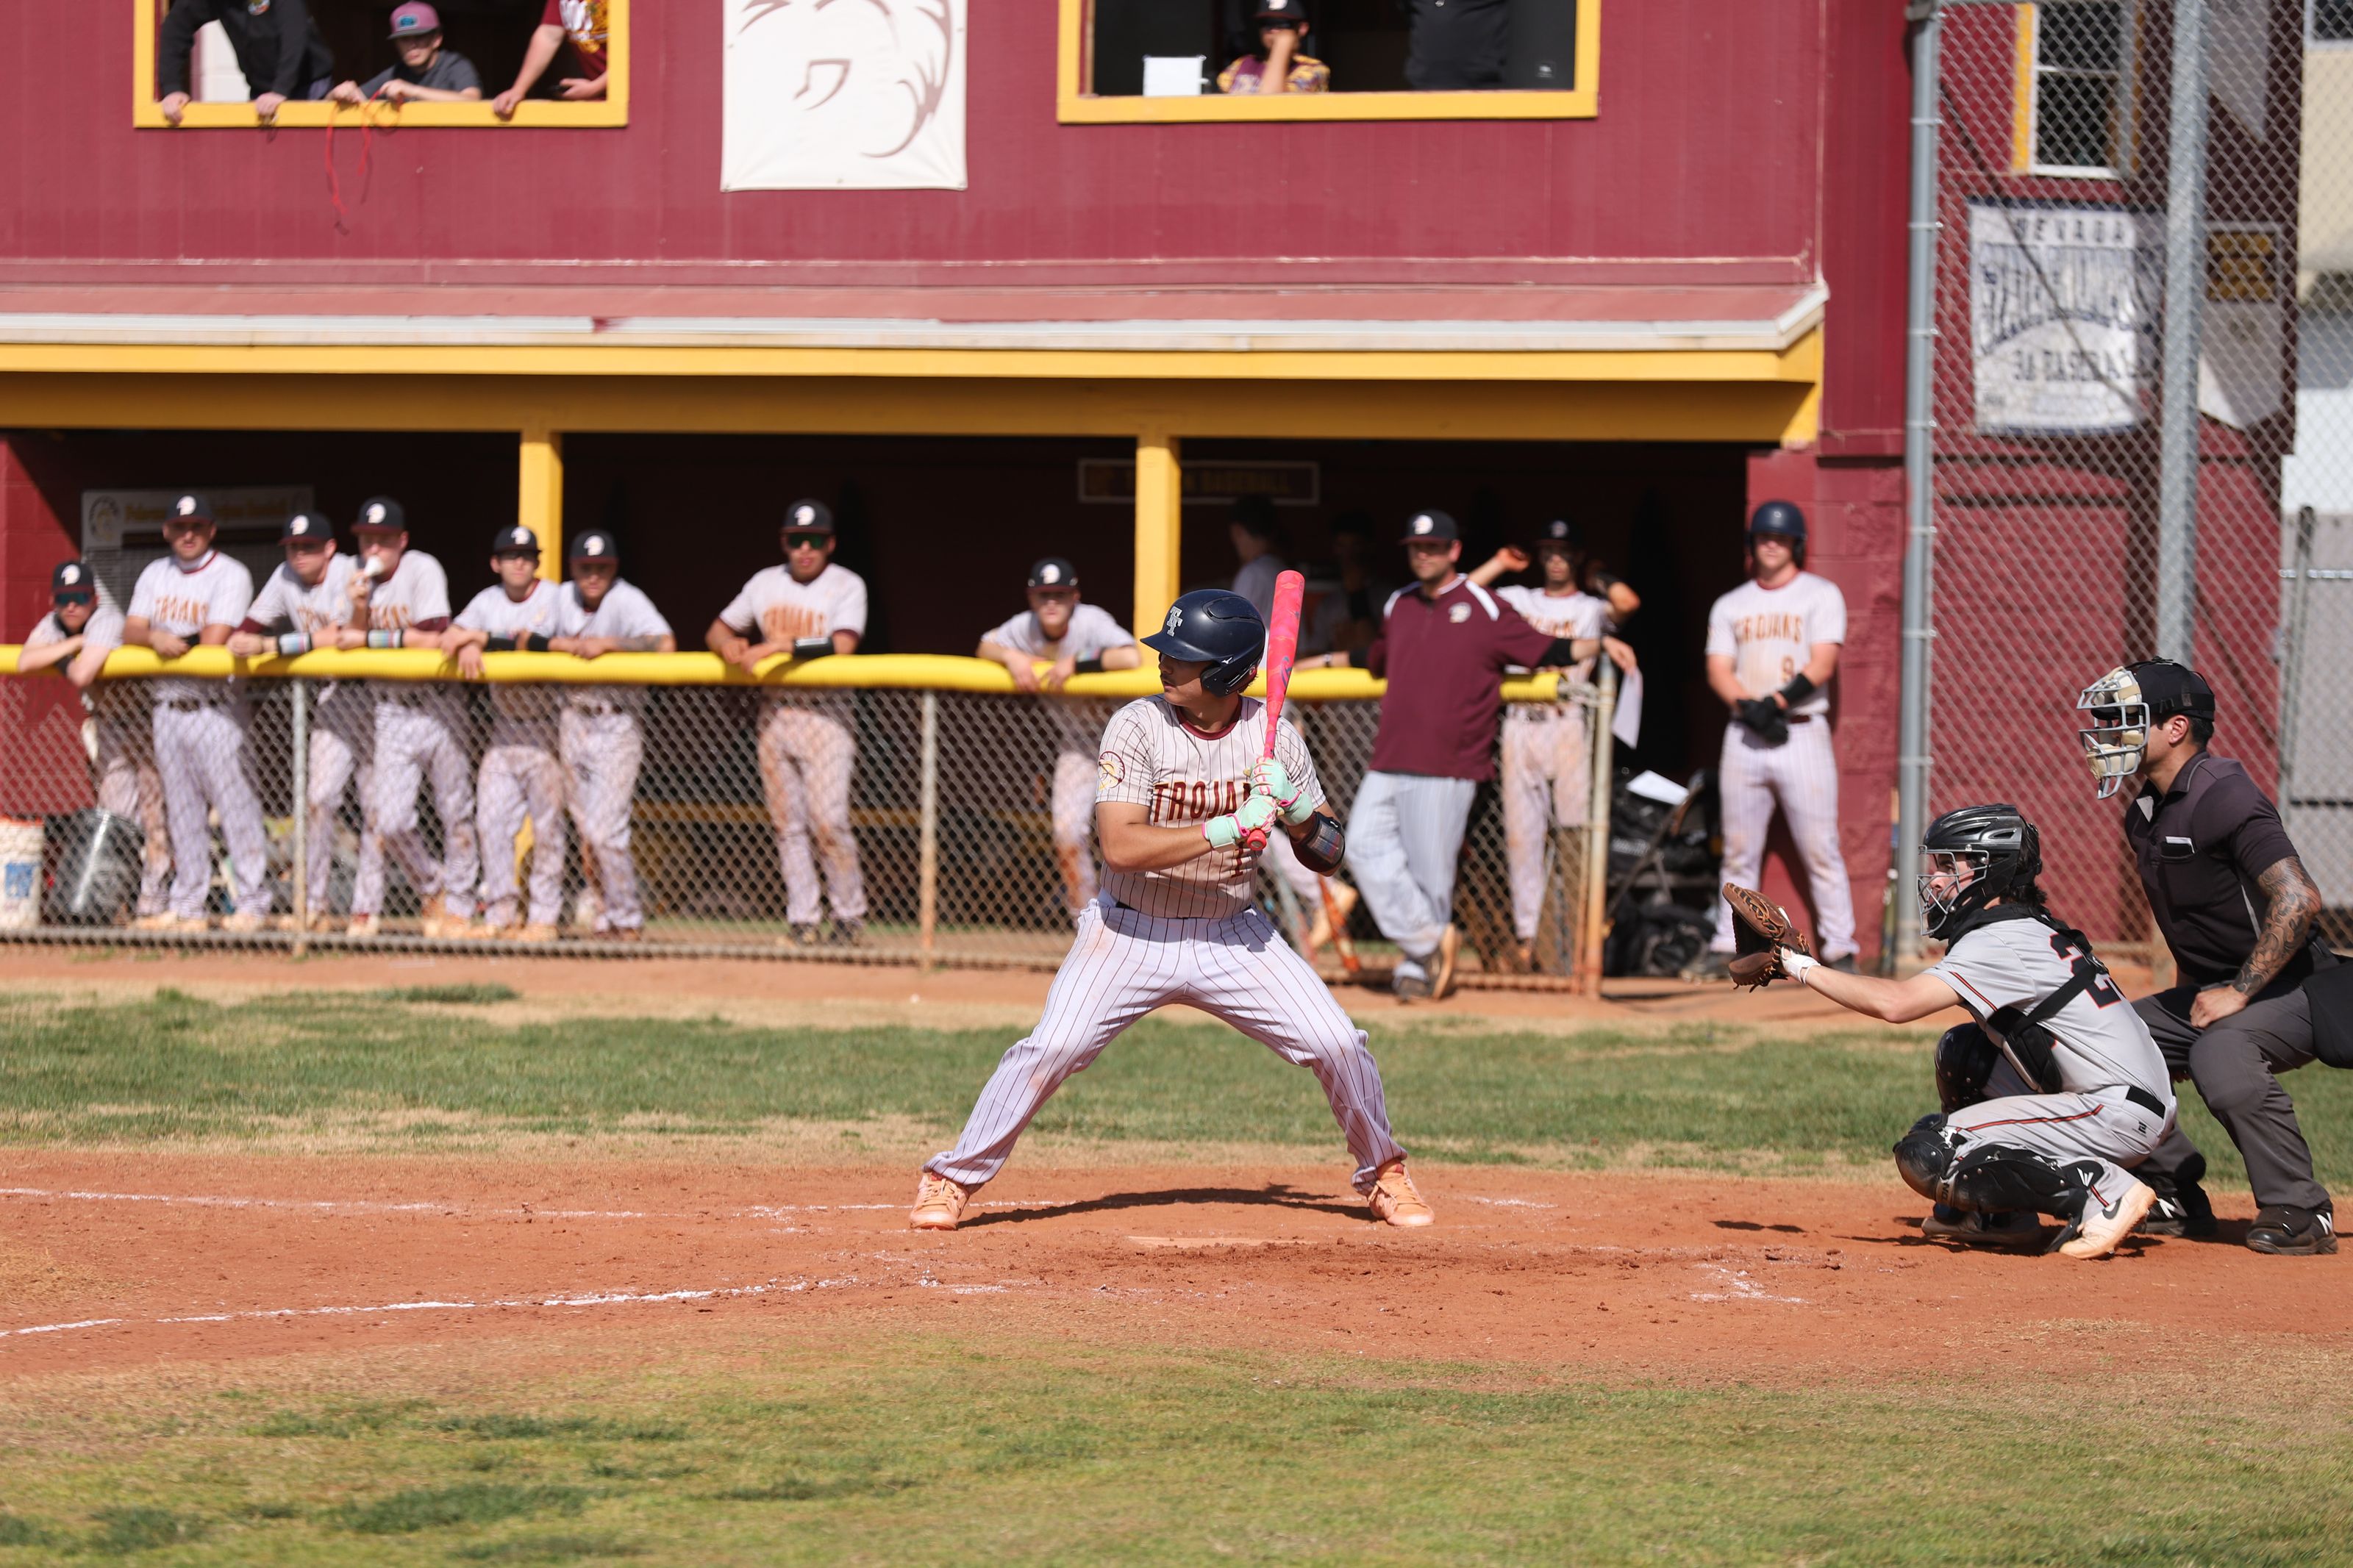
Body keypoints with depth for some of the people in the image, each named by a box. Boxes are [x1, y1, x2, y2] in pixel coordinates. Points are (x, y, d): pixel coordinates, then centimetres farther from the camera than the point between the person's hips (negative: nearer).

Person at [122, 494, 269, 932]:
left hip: (215, 710, -6)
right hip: (168, 710, 6)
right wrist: (155, 637, -17)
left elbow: (214, 643, -16)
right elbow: (131, 632, 4)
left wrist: (172, 642, -3)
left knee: (235, 805, -8)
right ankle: (187, 907, 15)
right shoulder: (155, 575, 13)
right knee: (181, 812, 9)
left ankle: (253, 904, -5)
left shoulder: (231, 576, -6)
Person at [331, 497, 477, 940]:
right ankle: (433, 890, 15)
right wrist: (359, 609, -15)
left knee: (455, 812, 1)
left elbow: (431, 640, -17)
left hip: (435, 707, -3)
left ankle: (457, 907, 14)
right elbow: (349, 645, 2)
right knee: (389, 821, -8)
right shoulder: (359, 578, 6)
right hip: (389, 715, 3)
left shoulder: (422, 571, -8)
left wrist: (368, 638, -13)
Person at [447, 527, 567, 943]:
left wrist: (483, 639, -21)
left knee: (546, 824, -2)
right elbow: (451, 637, -1)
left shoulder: (555, 599, -6)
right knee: (491, 821, 1)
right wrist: (468, 646, -23)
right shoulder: (488, 601, 9)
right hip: (503, 731, 5)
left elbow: (540, 643, -21)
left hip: (545, 731, -5)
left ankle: (543, 917, 4)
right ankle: (499, 914, 8)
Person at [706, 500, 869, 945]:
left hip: (824, 714, -5)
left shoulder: (846, 586, -4)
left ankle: (850, 914, 1)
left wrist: (780, 646, -26)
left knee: (828, 821, -13)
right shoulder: (765, 583, 11)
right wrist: (728, 645, -9)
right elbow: (718, 630, 15)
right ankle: (802, 921, 6)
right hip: (775, 714, 5)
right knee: (788, 825, 3)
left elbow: (842, 644, -20)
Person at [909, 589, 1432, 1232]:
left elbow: (1327, 855, 1)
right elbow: (1121, 845, -26)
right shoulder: (1138, 726, -15)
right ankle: (951, 1179, -2)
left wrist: (1299, 811, -21)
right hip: (1131, 934, -2)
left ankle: (1383, 1173, 20)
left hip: (1232, 937, 2)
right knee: (1053, 1047, -18)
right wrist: (1232, 827, -31)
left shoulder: (1272, 736, -5)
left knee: (1337, 1044, -6)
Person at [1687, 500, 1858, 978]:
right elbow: (1718, 671, 6)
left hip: (1802, 733, -4)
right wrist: (1750, 707, -13)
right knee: (1739, 851, 6)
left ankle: (1840, 950, -7)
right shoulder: (1730, 606, 15)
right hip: (1744, 738, 4)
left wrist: (1776, 702, -18)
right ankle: (1726, 947, 11)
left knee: (1820, 848, -8)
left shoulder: (1820, 595, 4)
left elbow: (1823, 665, -6)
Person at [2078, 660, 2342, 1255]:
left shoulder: (2223, 797, -21)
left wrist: (2239, 993, -25)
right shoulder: (2145, 812, 8)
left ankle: (2300, 1213, -25)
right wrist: (2194, 995, 12)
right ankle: (2176, 1194, 12)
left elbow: (2298, 899, -30)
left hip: (2291, 989, -10)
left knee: (2220, 1055, -36)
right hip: (2207, 992, 10)